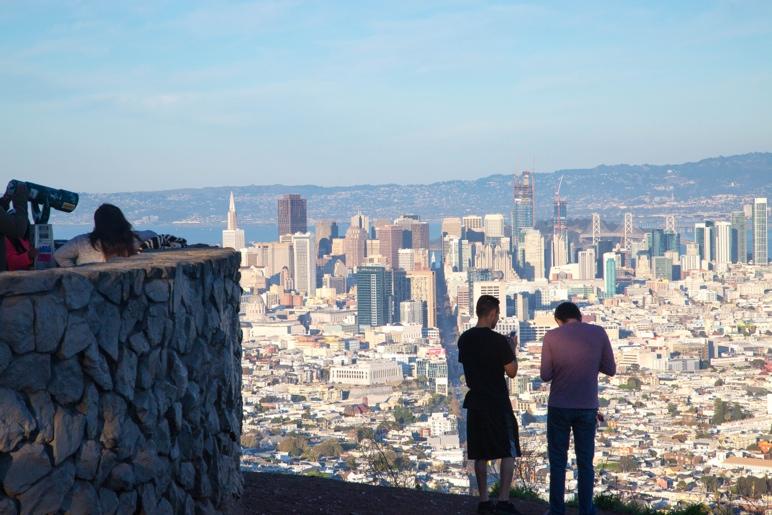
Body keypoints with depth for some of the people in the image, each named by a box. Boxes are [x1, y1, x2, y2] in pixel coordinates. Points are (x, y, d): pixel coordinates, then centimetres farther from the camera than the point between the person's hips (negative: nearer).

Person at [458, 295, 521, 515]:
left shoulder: (464, 339, 4)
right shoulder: (499, 341, -15)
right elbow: (512, 371, -10)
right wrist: (512, 351, 5)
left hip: (475, 403, 6)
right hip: (498, 403, -6)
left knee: (480, 454, 10)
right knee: (508, 452, 3)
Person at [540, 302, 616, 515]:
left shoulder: (552, 336, -4)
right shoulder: (598, 333, -1)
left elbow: (545, 375, -3)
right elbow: (610, 369, 3)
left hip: (559, 407, -1)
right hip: (587, 408, 1)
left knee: (558, 462, 8)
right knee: (585, 463, 8)